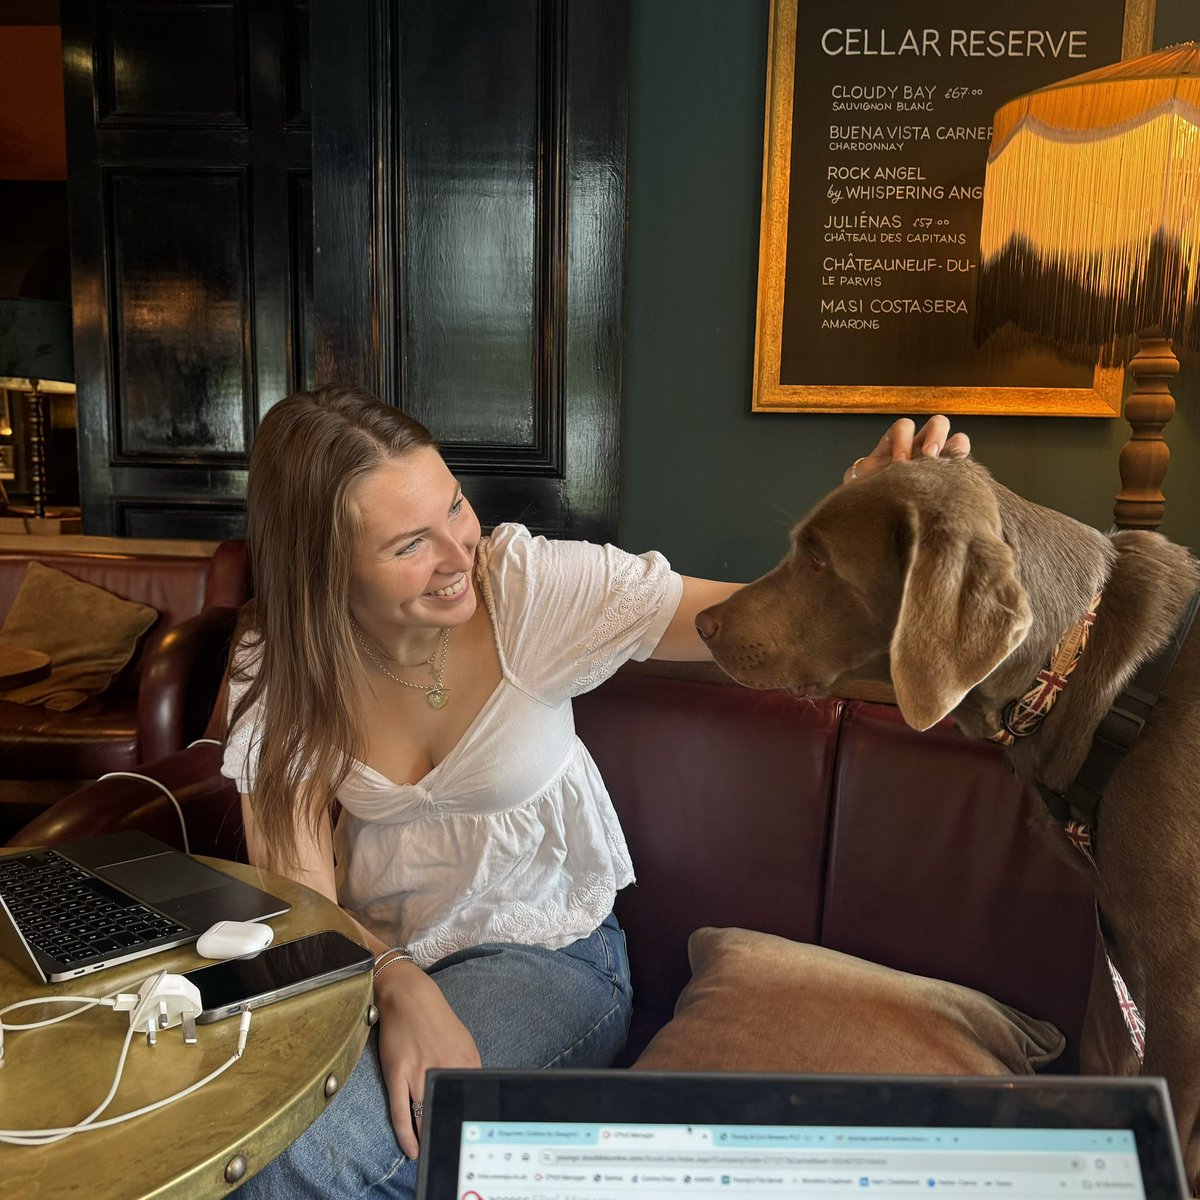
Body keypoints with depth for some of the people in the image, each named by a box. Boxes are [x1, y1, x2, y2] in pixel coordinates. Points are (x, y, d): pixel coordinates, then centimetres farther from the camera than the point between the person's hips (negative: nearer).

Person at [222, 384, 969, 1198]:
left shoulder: (531, 587, -18)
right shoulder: (278, 668, -10)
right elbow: (297, 893, -14)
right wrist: (398, 985, -33)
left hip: (547, 952, -2)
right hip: (362, 957, 3)